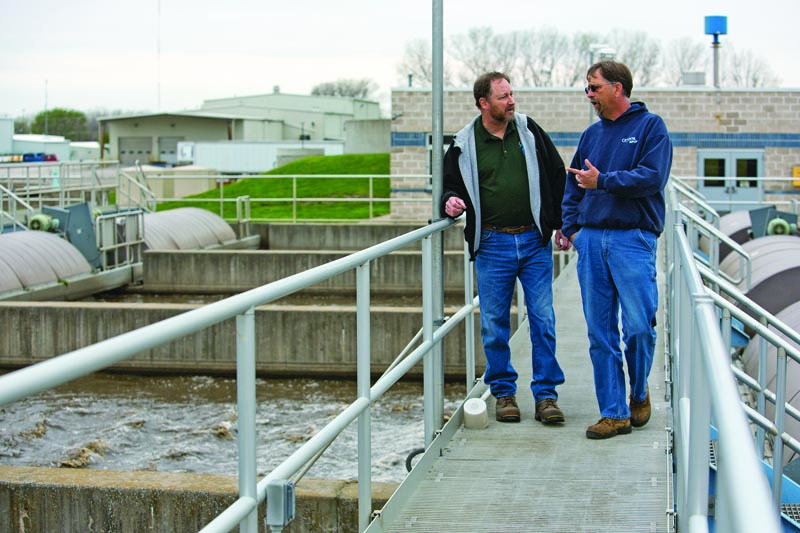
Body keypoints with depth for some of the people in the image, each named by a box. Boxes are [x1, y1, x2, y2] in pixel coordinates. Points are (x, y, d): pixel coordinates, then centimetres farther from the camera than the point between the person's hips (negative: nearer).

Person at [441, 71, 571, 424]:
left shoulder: (529, 131, 6)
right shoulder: (464, 145, 2)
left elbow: (557, 178, 13)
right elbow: (451, 185, 14)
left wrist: (562, 225, 11)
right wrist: (451, 201, -10)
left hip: (535, 241, 1)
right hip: (492, 245, -1)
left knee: (543, 319, -1)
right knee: (494, 323, 3)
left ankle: (546, 395, 7)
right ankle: (503, 393, 17)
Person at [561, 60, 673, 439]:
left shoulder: (650, 126, 1)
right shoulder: (592, 134, 17)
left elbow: (652, 177, -11)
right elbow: (573, 183, 21)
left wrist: (603, 181, -11)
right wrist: (570, 225, 9)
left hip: (633, 240, -5)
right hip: (591, 240, 5)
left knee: (638, 326, -7)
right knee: (600, 333, 3)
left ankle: (639, 393, 20)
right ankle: (614, 413, 9)